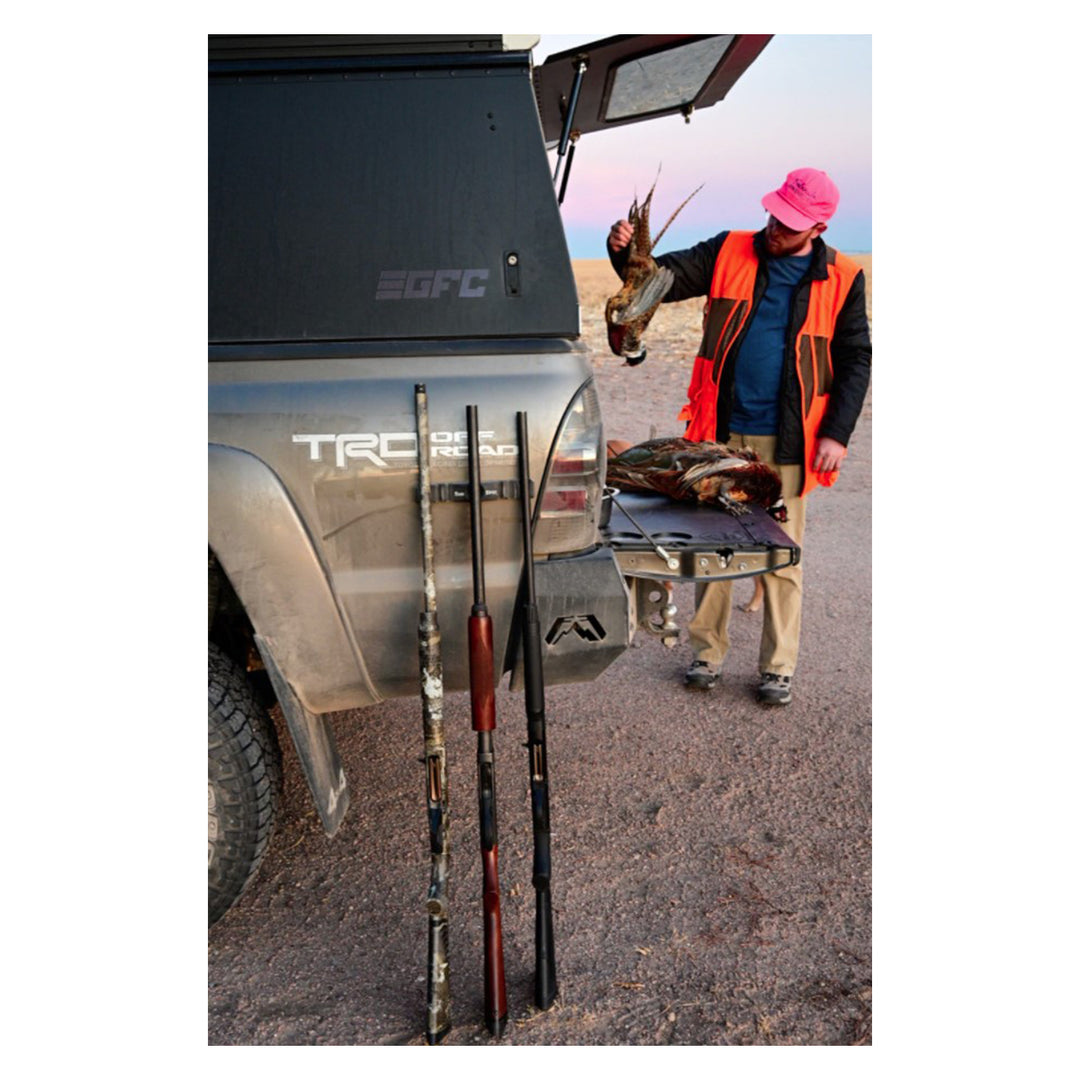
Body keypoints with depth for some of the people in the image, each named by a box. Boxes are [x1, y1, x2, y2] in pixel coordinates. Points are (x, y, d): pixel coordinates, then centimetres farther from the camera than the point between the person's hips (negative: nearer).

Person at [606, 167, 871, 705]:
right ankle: (707, 651, 24)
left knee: (781, 557, 4)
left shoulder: (841, 278, 3)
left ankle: (778, 667, 18)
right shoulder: (729, 252, 6)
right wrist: (625, 253, -17)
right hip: (722, 433, 2)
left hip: (787, 442, -1)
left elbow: (855, 359, 5)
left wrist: (836, 432, -4)